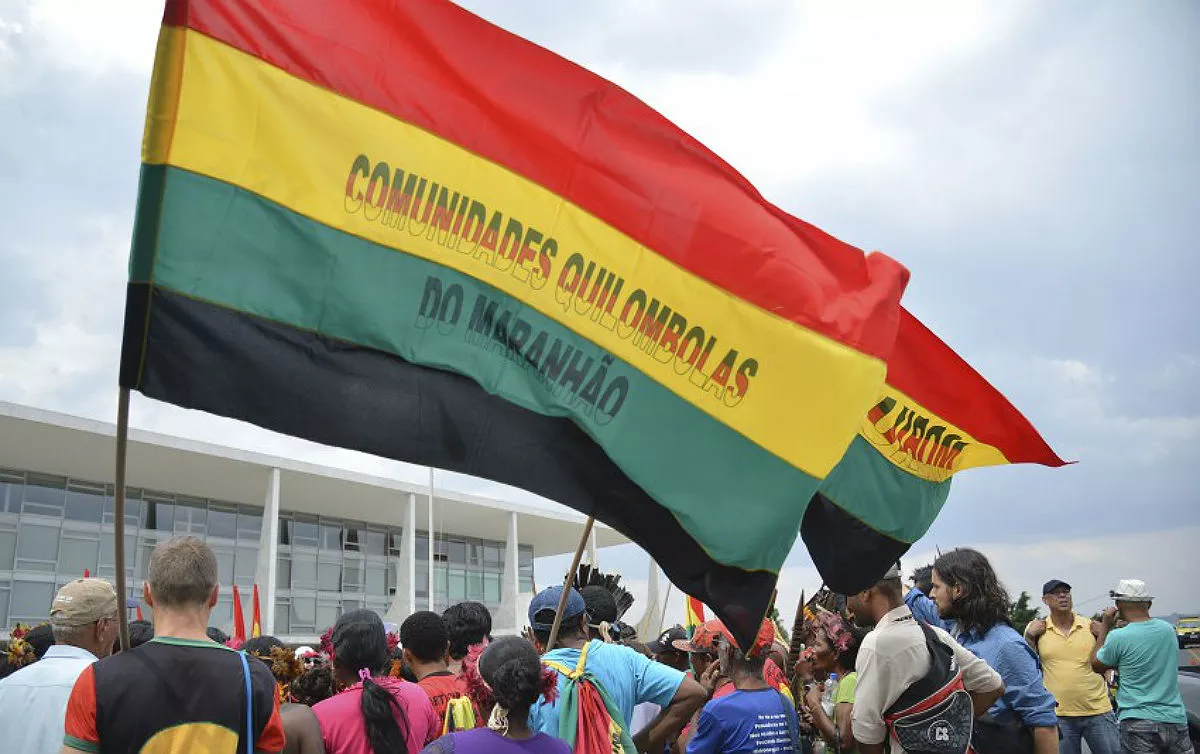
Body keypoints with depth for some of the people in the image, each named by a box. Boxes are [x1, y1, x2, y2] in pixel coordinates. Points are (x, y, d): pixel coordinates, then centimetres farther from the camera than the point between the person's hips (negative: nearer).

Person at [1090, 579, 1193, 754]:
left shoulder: (1118, 637, -14)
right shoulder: (1169, 630, 5)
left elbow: (1096, 666, 5)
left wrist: (1104, 627, 7)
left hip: (1139, 723, -5)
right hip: (1176, 720, 5)